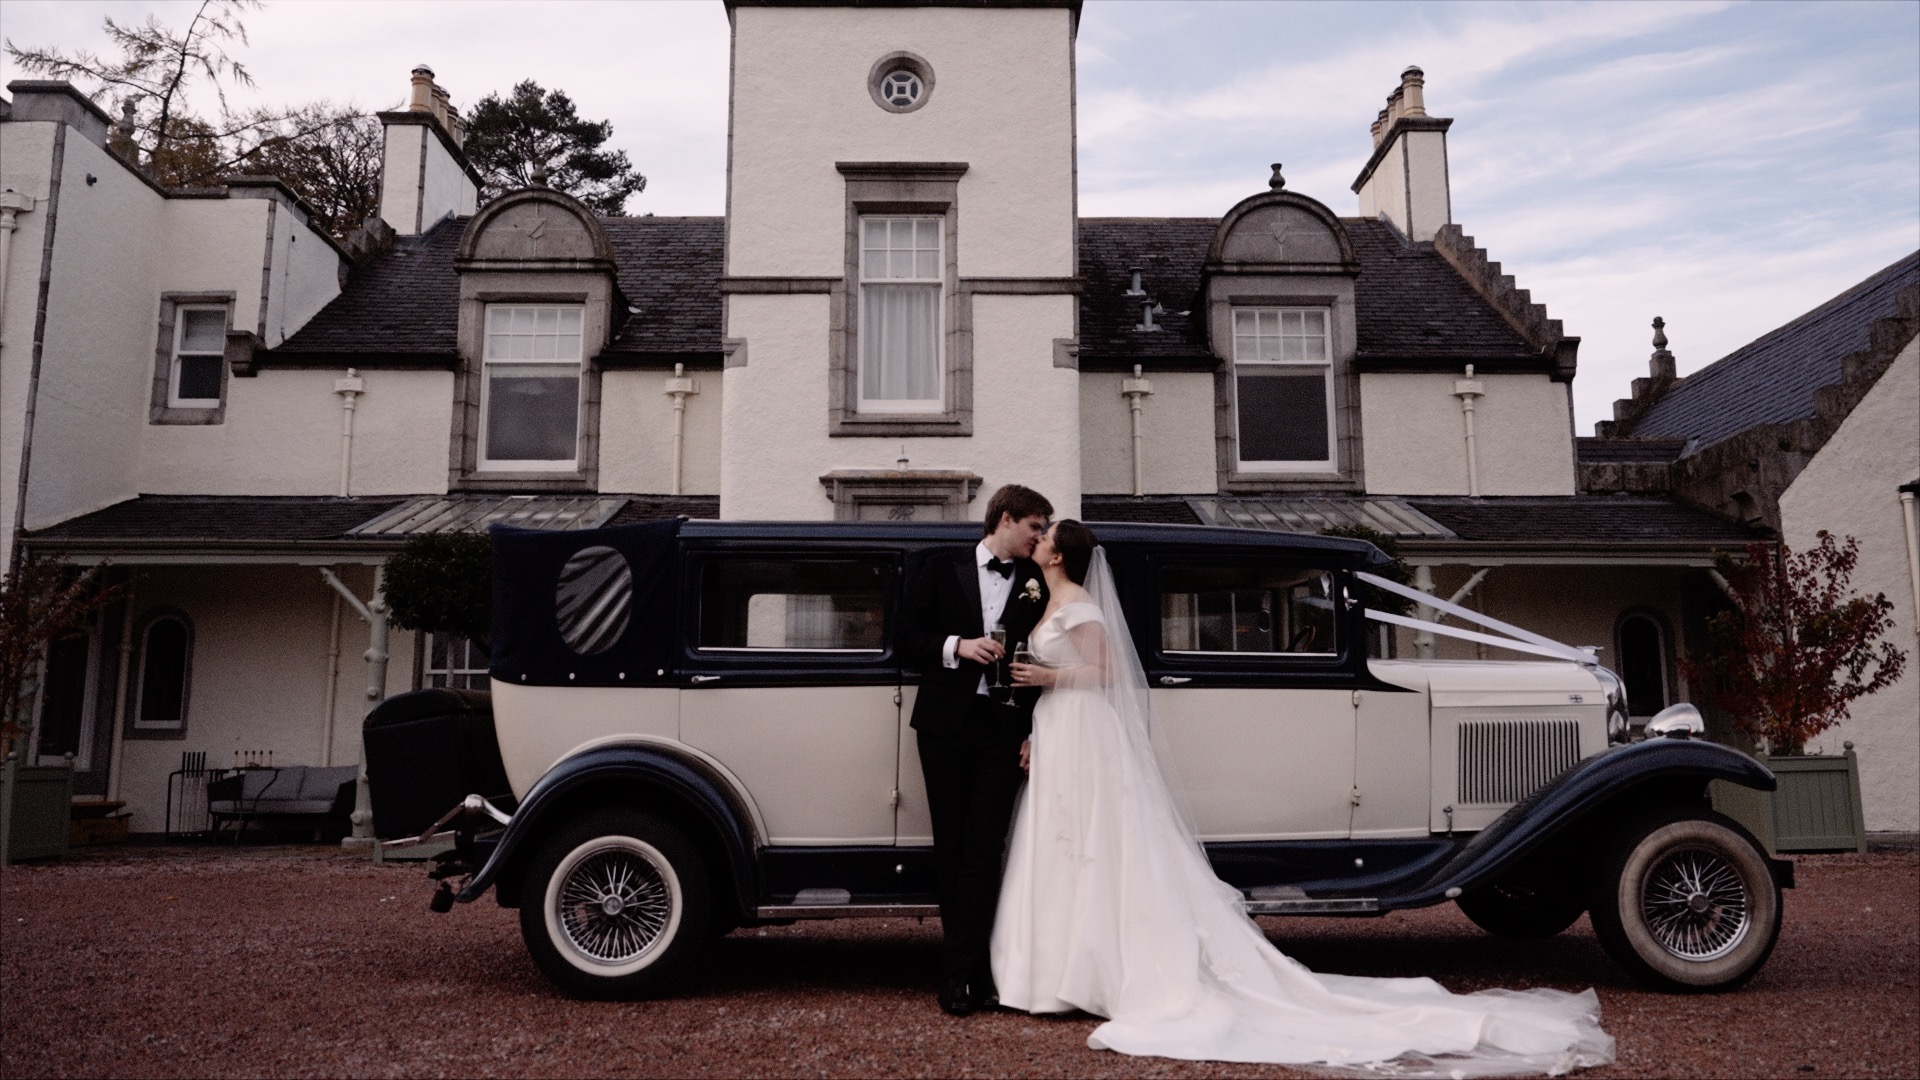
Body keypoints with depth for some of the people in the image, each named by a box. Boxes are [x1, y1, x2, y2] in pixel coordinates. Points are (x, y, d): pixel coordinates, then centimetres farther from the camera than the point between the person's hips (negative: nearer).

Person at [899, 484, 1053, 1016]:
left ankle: (960, 973, -4)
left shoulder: (1039, 583, 9)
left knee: (983, 851, -7)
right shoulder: (942, 569, 9)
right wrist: (957, 646, -11)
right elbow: (908, 640, 6)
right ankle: (970, 965, 18)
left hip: (1005, 728, -1)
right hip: (946, 725, 1)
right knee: (950, 847, 6)